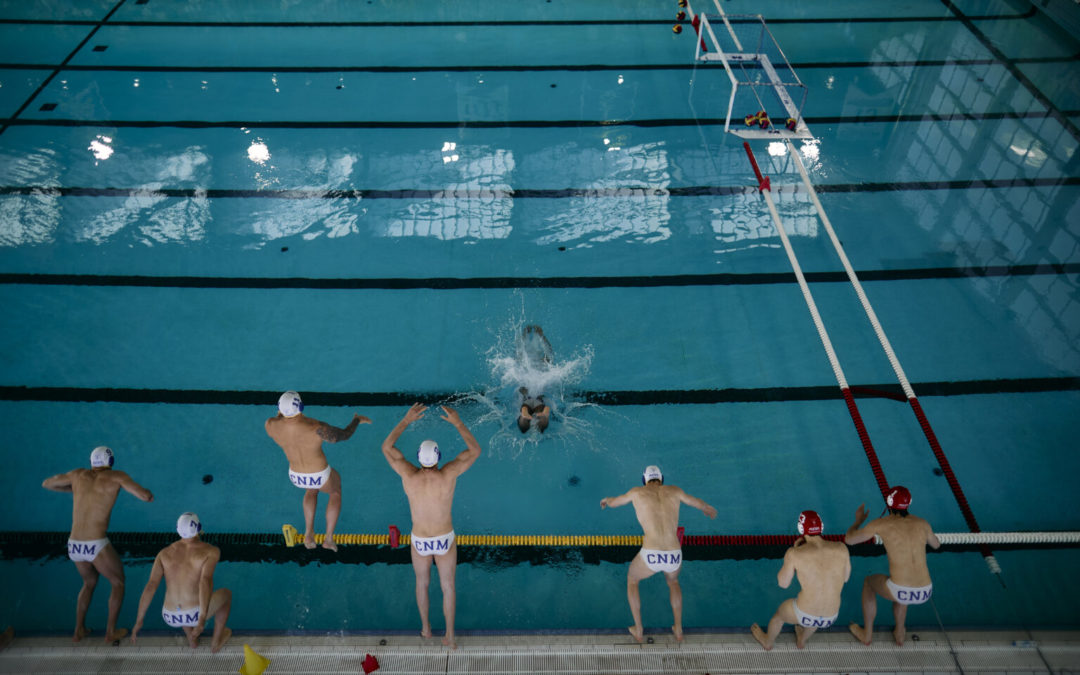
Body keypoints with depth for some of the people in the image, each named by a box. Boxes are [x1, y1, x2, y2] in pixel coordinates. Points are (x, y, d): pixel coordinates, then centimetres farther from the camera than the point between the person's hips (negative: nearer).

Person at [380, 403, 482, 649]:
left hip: (419, 541, 1)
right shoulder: (448, 474, -28)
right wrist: (458, 422, -13)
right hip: (445, 540, -1)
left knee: (422, 583, 30)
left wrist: (407, 419, -8)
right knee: (448, 586, 23)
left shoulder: (409, 475, -25)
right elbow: (475, 450, -14)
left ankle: (425, 627, 52)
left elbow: (386, 447, -9)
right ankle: (450, 636, 37)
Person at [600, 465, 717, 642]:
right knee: (673, 580, 39)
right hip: (674, 556, 2)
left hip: (651, 556, -2)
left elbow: (615, 502, 30)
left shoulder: (637, 491, 11)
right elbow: (696, 502, 34)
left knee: (632, 579, 32)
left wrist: (606, 500, 55)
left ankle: (638, 630, 34)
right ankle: (678, 630, 41)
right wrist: (708, 509, 58)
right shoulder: (673, 490, 15)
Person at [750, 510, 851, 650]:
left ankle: (767, 641, 64)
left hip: (804, 615, -3)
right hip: (830, 618, 3)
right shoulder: (841, 548, -11)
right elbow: (845, 578, 8)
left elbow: (783, 583, -2)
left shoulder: (794, 553, -18)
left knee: (779, 612, 34)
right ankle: (802, 640, 66)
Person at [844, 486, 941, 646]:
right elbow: (936, 544, 31)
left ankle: (867, 634, 40)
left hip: (901, 592, -4)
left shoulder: (881, 523, -2)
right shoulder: (922, 523, 8)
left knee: (868, 581, 31)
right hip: (925, 593, 4)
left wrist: (858, 520, 26)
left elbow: (849, 540, 7)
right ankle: (899, 633, 48)